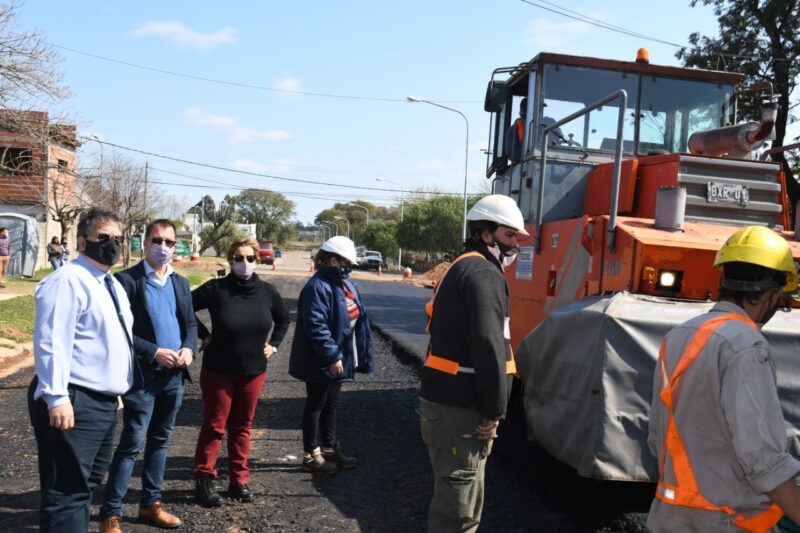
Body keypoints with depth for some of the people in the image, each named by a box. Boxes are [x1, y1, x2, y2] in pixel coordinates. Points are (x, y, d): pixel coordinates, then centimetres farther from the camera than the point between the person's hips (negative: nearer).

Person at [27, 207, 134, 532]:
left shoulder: (113, 284, 16)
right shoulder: (67, 280, -14)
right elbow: (51, 342, -22)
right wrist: (57, 397, -27)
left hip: (104, 402, 10)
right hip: (74, 403, -10)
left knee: (86, 485, 21)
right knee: (67, 492, -5)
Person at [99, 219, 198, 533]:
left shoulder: (181, 282, 11)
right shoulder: (127, 280, -8)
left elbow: (190, 323, 13)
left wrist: (189, 349, -7)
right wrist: (154, 352, -19)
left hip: (174, 375, 6)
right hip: (143, 375, -6)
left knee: (160, 441, 15)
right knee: (132, 443, -3)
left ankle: (150, 503, 27)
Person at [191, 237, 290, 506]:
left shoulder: (267, 291, 0)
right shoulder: (216, 289, -13)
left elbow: (283, 318, 16)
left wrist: (274, 344, 8)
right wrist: (204, 335, -9)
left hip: (254, 371, 4)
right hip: (218, 370, -3)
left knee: (242, 427, 13)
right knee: (214, 426, 4)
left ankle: (239, 481, 23)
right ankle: (204, 480, 17)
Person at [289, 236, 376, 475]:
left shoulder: (345, 285, 9)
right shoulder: (318, 287, -21)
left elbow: (357, 319, 15)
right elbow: (316, 327, -27)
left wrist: (362, 354, 14)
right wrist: (332, 356, -27)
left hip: (338, 359, 9)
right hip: (320, 363, -9)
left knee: (331, 404, 19)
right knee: (316, 405, 4)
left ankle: (330, 448, 33)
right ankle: (311, 455, 17)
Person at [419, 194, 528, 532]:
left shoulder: (460, 269, 19)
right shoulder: (483, 273, -14)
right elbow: (487, 346, -23)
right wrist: (493, 410, -16)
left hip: (448, 399, 10)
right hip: (460, 407, -10)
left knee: (456, 497, 22)